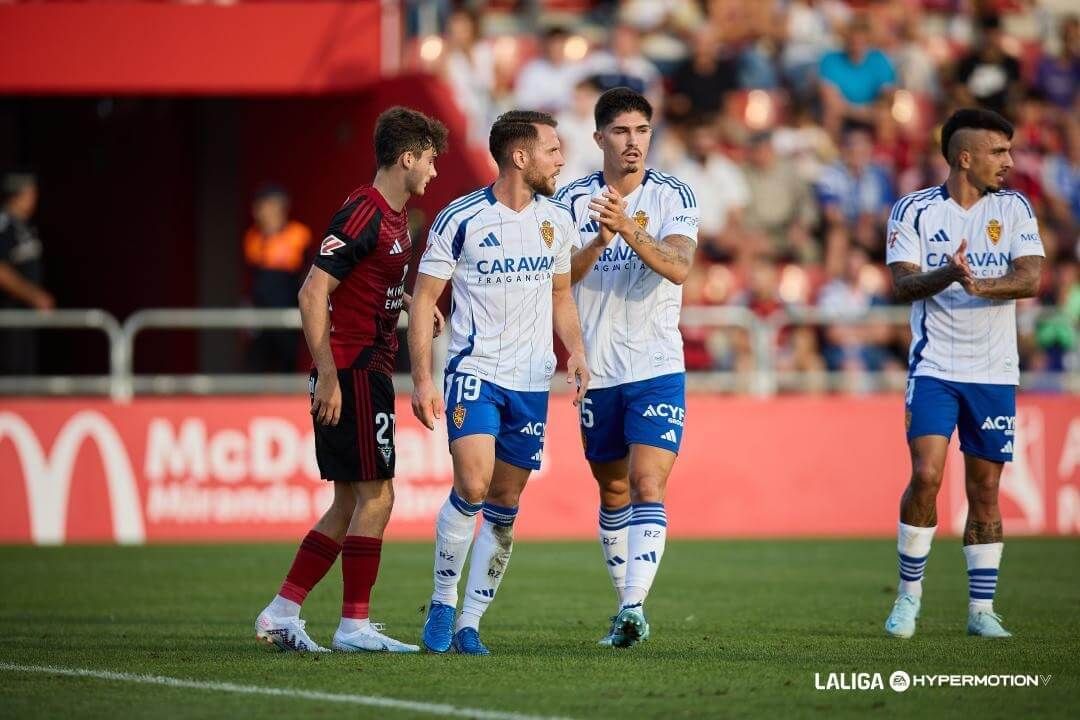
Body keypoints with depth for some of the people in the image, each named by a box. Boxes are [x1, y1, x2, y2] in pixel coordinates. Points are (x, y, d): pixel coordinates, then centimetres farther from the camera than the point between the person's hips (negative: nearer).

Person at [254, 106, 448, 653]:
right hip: (352, 372, -10)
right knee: (375, 496, -7)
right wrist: (329, 376, -22)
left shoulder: (393, 217, 15)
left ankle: (280, 614, 13)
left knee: (349, 504, 11)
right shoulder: (363, 214, -15)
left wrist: (413, 302, 13)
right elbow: (313, 293, -19)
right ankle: (354, 625, -2)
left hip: (369, 371, 10)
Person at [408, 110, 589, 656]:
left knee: (504, 506, 4)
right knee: (472, 485, -21)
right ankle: (442, 601, -3)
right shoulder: (460, 219, -8)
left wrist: (576, 352, 4)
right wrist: (421, 380, -11)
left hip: (531, 381, 5)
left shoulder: (556, 220, 8)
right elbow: (424, 299, -4)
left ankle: (469, 623, 13)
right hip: (475, 370, -5)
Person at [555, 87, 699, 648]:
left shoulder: (674, 196, -2)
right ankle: (626, 609, 21)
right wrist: (599, 243, -23)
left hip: (657, 367, -3)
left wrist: (630, 230, -32)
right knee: (613, 492, 11)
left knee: (647, 486, -15)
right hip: (596, 370, 3)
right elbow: (560, 277, -5)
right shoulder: (574, 199, 3)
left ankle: (634, 606, -23)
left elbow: (678, 267, -17)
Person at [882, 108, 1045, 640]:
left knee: (985, 489, 4)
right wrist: (947, 275, -28)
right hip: (934, 369, -2)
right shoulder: (914, 211, -1)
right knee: (926, 475, -15)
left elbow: (1031, 277, -8)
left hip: (994, 373, 2)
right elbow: (902, 284, -9)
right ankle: (908, 595, 1)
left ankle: (981, 610, 12)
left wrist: (981, 285, -26)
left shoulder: (1014, 209, 4)